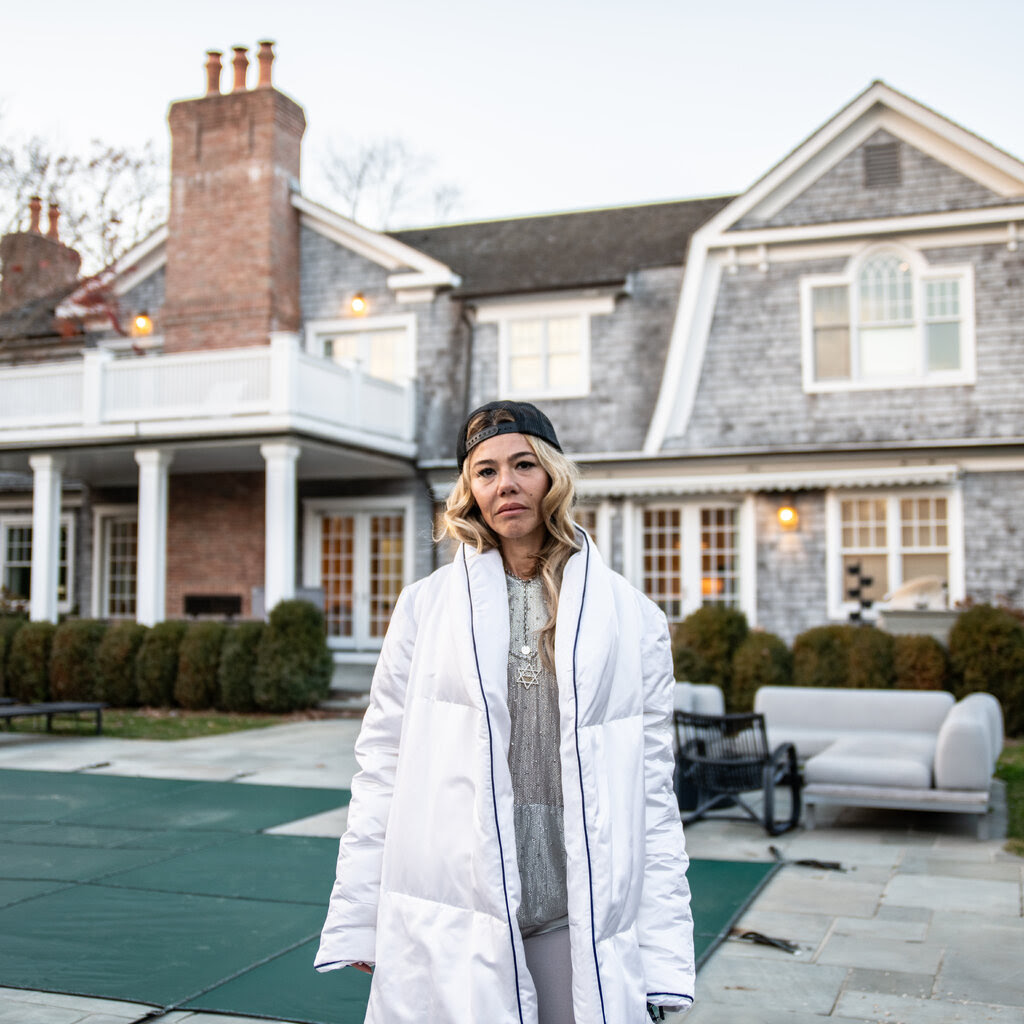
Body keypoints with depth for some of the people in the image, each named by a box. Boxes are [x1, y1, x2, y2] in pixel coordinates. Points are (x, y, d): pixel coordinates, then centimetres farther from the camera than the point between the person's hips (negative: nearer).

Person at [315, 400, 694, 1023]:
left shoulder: (634, 621, 4)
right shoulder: (426, 606, 5)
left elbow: (654, 787, 4)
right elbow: (382, 762, 5)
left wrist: (664, 952, 0)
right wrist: (358, 921, 2)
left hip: (578, 918, 0)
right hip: (450, 918, 0)